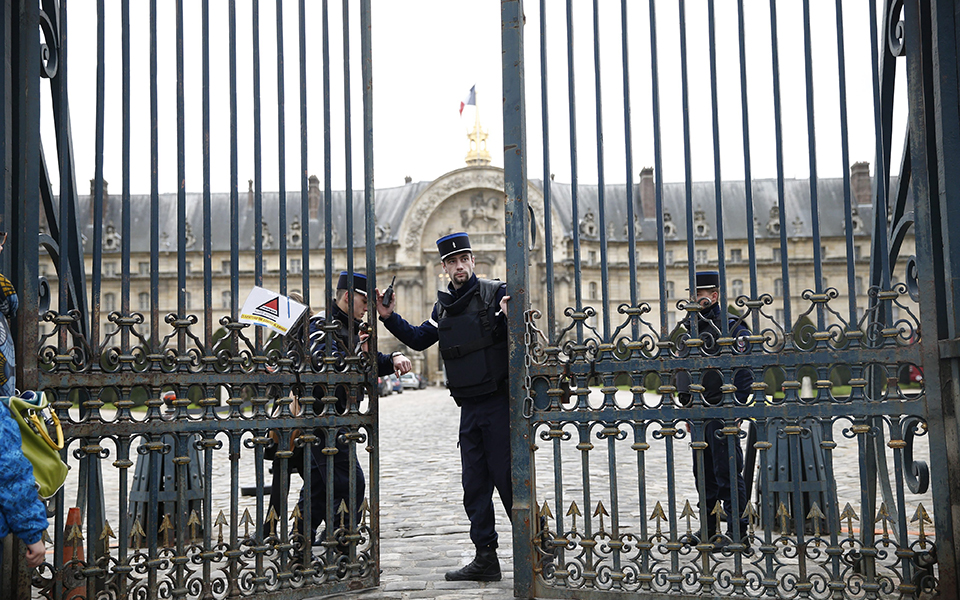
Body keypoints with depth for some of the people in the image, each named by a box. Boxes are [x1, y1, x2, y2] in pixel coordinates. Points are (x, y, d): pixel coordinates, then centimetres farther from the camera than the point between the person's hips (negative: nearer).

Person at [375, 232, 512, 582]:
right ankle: (486, 559, 17)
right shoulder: (444, 306, 13)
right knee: (474, 486, 9)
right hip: (469, 408, 7)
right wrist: (390, 318, 14)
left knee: (508, 479, -6)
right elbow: (419, 339, 25)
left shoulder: (495, 294, -6)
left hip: (498, 404, -7)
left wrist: (513, 316, -37)